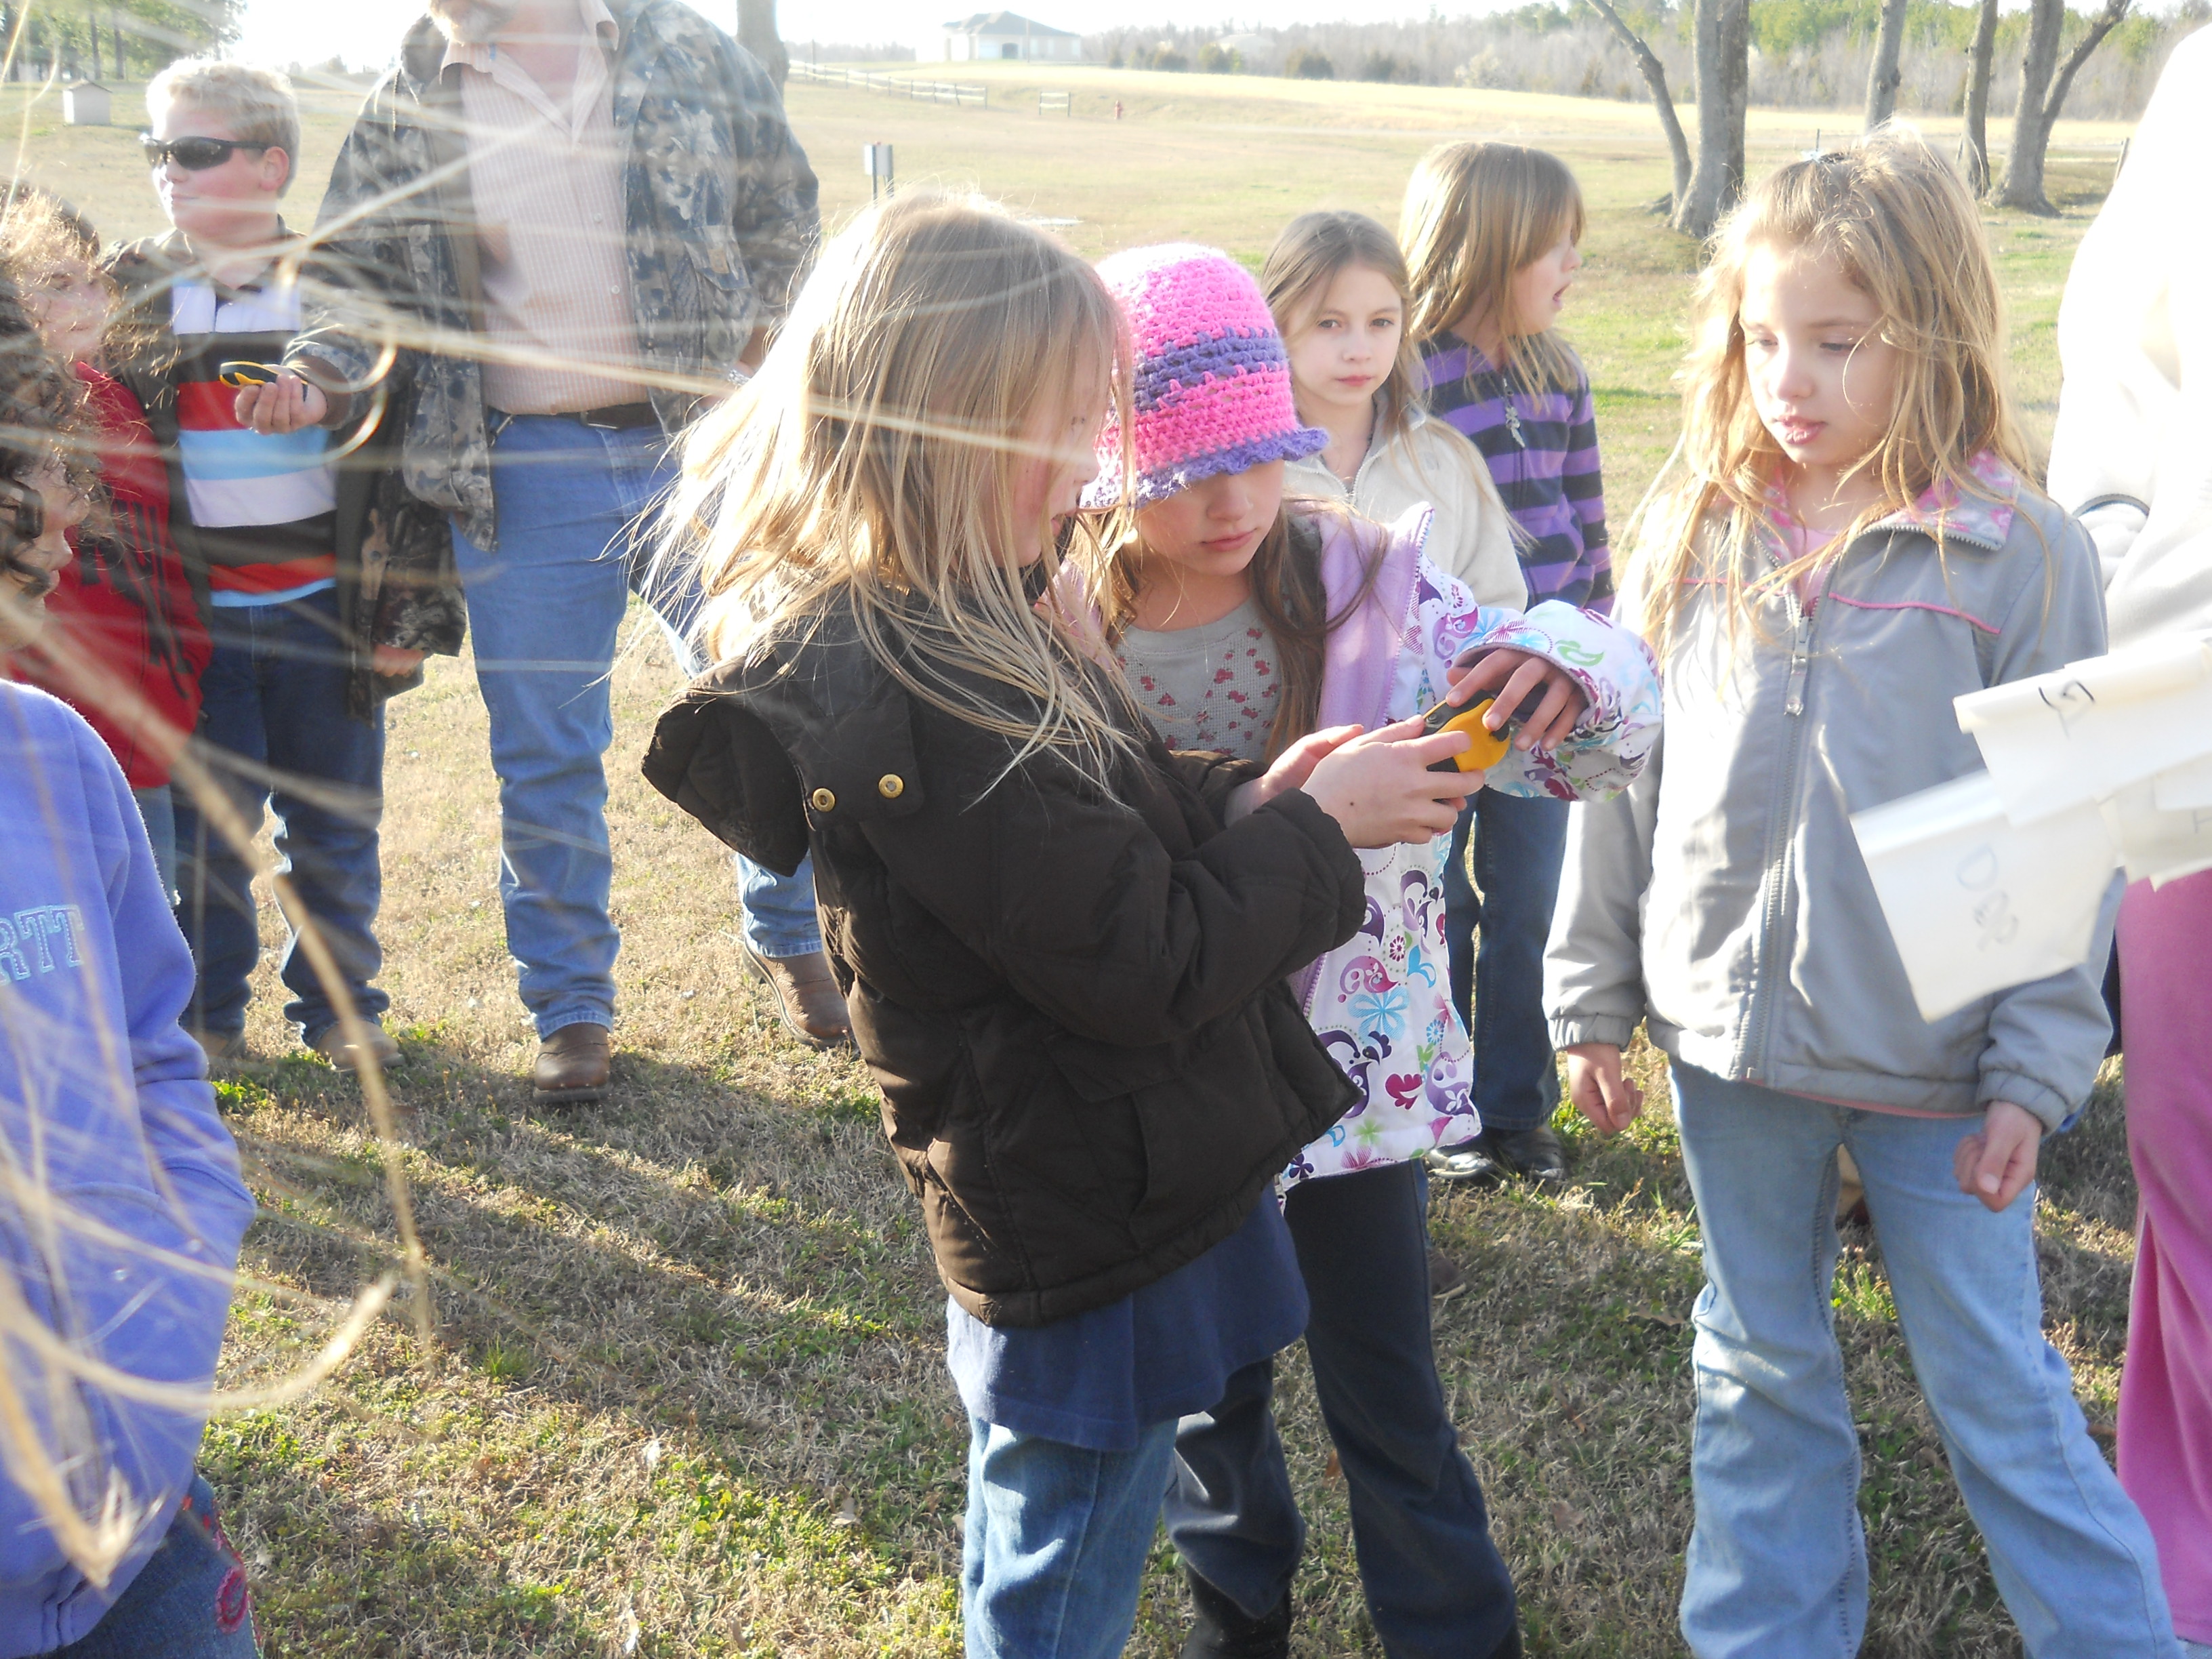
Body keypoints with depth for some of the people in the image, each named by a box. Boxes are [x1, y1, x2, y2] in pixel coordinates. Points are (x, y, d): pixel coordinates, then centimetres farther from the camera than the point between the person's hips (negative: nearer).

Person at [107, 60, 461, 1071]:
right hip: (195, 618, 1)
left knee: (336, 826, 9)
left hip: (325, 610, 0)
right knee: (205, 827, 6)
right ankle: (206, 1016, 21)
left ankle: (339, 1005, 24)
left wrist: (411, 607, -4)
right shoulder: (129, 298, 4)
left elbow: (405, 454, 1)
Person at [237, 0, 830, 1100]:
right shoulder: (409, 102, 2)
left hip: (695, 436, 0)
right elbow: (360, 270, 7)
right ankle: (571, 1007, 21)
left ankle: (788, 939, 33)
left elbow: (780, 205, 12)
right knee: (545, 755, 5)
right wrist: (319, 373, -12)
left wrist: (747, 347, 6)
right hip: (527, 464, 0)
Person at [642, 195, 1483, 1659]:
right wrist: (1319, 830, -12)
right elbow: (1151, 967, -25)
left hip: (1095, 1195, 9)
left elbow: (1095, 834, 10)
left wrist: (1246, 799, -6)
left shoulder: (946, 625, 2)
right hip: (1097, 1244, -9)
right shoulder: (915, 701, -29)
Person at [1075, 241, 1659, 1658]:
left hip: (1356, 1066, -1)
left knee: (1387, 1391, 13)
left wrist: (1567, 666, -36)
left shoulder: (1367, 591, -13)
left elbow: (1588, 747, -13)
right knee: (1205, 1386, 22)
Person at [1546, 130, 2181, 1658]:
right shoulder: (1695, 539, 0)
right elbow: (1624, 775, 6)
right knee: (1759, 1371, 18)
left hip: (1937, 1056, -3)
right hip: (1728, 1027, 4)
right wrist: (1593, 998, 8)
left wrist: (2037, 1069, -9)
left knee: (1997, 1385, 8)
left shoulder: (2022, 553, -10)